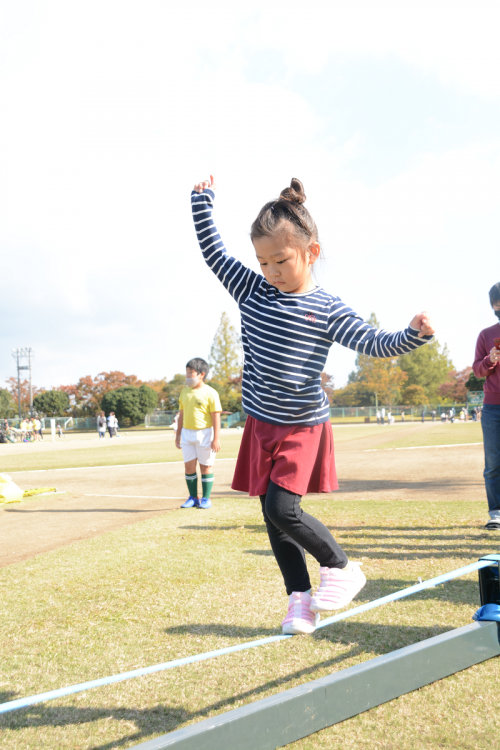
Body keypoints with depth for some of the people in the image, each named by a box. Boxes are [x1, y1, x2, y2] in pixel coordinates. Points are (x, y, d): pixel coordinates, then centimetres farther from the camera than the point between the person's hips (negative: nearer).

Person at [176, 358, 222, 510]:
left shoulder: (210, 393, -9)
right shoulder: (184, 391, 9)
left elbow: (216, 417, -10)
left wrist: (216, 438, -14)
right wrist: (178, 434, 15)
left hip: (204, 433, -5)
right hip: (187, 433, 5)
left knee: (205, 466, 3)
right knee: (189, 466, 4)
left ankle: (206, 499, 13)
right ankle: (193, 497, 16)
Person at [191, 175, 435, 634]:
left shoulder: (326, 309, -8)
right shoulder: (251, 291, 2)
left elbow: (374, 343, -15)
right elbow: (213, 251, 5)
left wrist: (413, 335, -31)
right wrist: (203, 199, 1)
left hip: (304, 428, -5)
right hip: (261, 425, 5)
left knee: (283, 509, -13)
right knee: (272, 515, 7)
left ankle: (342, 568, 10)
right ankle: (300, 598, 20)